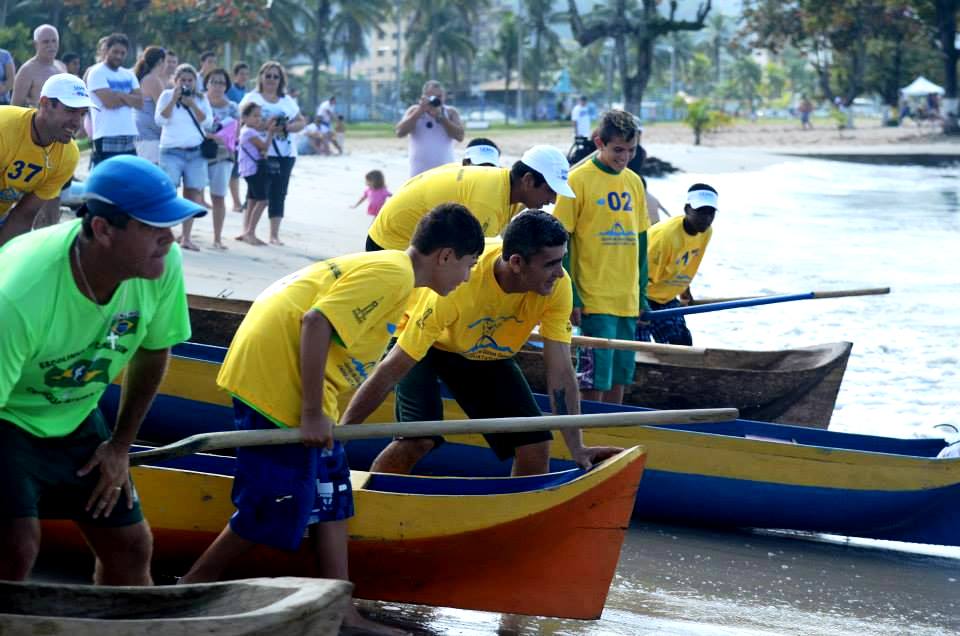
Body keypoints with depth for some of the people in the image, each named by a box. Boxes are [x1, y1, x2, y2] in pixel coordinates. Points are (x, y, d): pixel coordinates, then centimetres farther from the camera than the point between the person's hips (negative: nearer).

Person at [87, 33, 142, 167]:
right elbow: (109, 101, -17)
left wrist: (120, 95, -10)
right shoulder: (97, 73, -5)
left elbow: (140, 102, 3)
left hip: (129, 138, 7)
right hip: (107, 138, -7)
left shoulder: (129, 75, 15)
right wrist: (129, 98, -2)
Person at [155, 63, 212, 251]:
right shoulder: (167, 95, 5)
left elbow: (207, 122, 0)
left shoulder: (201, 99, 11)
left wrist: (191, 104, -10)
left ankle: (186, 236, 6)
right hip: (172, 151, -3)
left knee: (192, 193, 1)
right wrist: (174, 100, -13)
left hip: (196, 152, 3)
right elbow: (160, 120, -7)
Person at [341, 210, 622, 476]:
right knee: (419, 438, -26)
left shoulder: (558, 286, -29)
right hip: (429, 345, -5)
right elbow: (391, 370, -37)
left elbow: (560, 371, -21)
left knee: (536, 445, -6)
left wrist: (577, 448, -27)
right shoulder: (459, 285, -41)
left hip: (489, 355, 5)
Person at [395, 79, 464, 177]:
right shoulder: (415, 111, 2)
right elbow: (400, 132, -12)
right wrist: (419, 111, -17)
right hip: (419, 174, 0)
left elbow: (459, 136, -11)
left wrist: (441, 117, -16)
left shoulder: (451, 112, 4)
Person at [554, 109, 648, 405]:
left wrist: (642, 293, 15)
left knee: (619, 377, 10)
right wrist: (570, 297, -11)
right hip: (594, 300, -6)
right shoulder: (579, 180, -7)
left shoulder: (634, 182, 11)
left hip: (627, 301, 6)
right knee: (594, 380, -6)